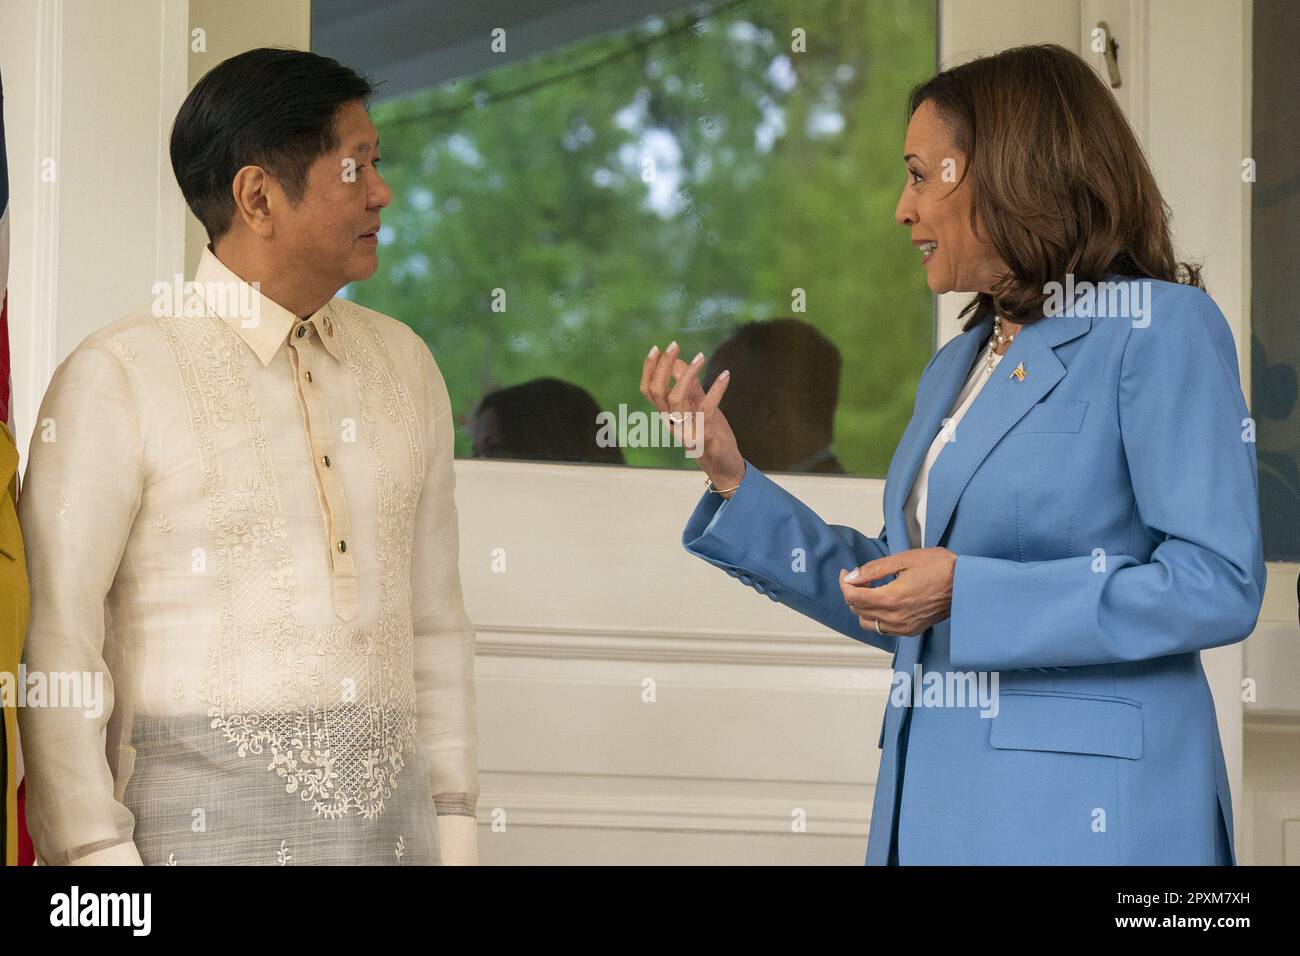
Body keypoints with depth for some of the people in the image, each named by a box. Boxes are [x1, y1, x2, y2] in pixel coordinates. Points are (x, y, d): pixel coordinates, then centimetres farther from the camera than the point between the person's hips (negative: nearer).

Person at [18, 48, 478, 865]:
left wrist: (456, 827, 10)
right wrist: (96, 854, -14)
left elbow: (435, 621, 13)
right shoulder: (116, 381, -7)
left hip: (394, 825, 5)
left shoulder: (404, 365, 10)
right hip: (207, 825, -5)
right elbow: (52, 649, -10)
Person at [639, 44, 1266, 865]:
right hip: (939, 805, 7)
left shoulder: (1159, 329, -7)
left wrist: (967, 592, -19)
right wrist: (731, 479, 11)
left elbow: (1220, 587, -16)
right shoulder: (957, 368, 18)